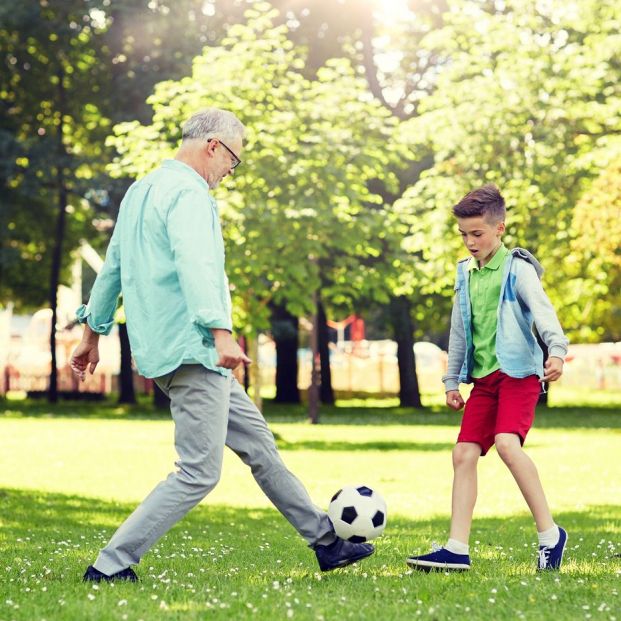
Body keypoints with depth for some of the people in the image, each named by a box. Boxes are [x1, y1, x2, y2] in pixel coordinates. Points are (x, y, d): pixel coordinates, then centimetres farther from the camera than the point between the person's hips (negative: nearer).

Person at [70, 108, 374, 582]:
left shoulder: (142, 190, 18)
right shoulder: (188, 192, -12)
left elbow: (113, 264, 24)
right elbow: (194, 263, -28)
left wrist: (93, 331, 31)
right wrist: (221, 332, -38)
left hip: (160, 348, 11)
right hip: (191, 351, -11)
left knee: (256, 440, 15)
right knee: (199, 473, -7)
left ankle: (325, 541, 21)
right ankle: (111, 565, -5)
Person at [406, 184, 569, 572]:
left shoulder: (518, 270, -6)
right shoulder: (466, 274, 15)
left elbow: (542, 310, -21)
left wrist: (556, 349, -38)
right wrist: (452, 379, 22)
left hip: (518, 371, -7)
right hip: (483, 377, 7)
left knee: (507, 444, -26)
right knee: (464, 454, -2)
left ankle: (550, 534, -15)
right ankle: (457, 550, -1)